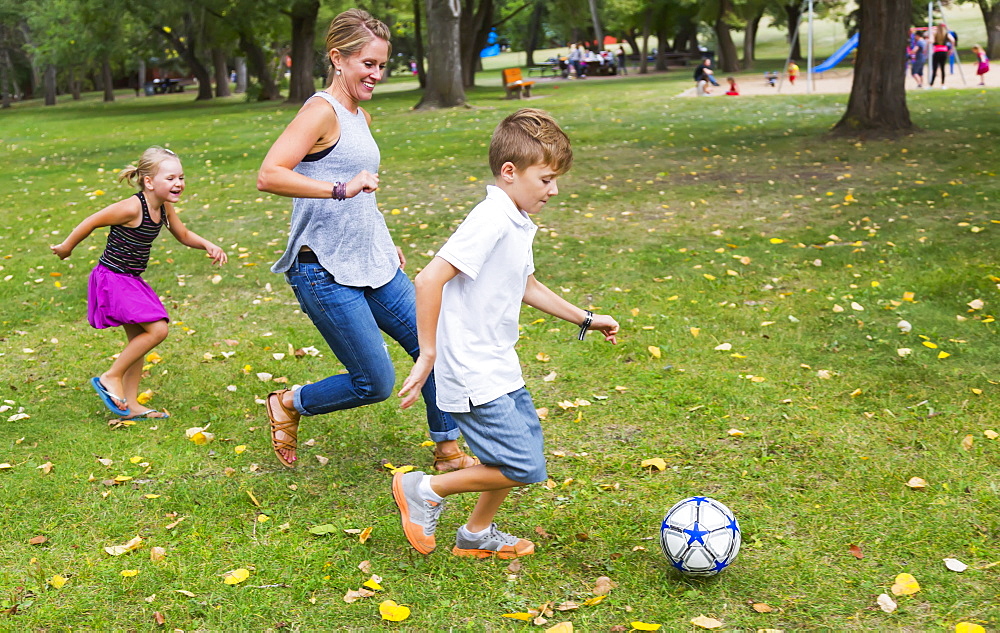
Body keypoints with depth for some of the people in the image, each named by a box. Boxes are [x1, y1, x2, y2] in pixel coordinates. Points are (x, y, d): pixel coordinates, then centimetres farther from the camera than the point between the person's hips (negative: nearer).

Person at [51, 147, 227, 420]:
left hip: (131, 281, 9)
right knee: (157, 329, -15)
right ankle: (111, 378, -1)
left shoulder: (165, 208, 1)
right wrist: (66, 247, -1)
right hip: (113, 278, -9)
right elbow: (91, 222, -14)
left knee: (138, 340, 15)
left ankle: (130, 404, 24)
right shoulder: (132, 208, -24)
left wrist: (208, 245, -3)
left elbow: (184, 235, 16)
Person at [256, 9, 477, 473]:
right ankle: (288, 405, 21)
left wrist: (386, 246, 24)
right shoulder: (321, 112, -14)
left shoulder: (361, 117, 14)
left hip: (372, 263, 9)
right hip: (326, 272, -9)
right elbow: (269, 176, -28)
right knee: (375, 383, -4)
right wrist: (341, 188, -36)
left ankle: (448, 453, 22)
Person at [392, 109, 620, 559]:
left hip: (499, 368, 10)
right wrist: (428, 355, -22)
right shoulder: (491, 221, -22)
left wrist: (585, 319, 29)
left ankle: (477, 535, 38)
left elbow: (527, 287, 26)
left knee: (525, 444, 20)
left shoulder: (518, 225, 9)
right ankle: (424, 491, 9)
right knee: (523, 469, -8)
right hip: (473, 376, -10)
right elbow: (429, 279, -27)